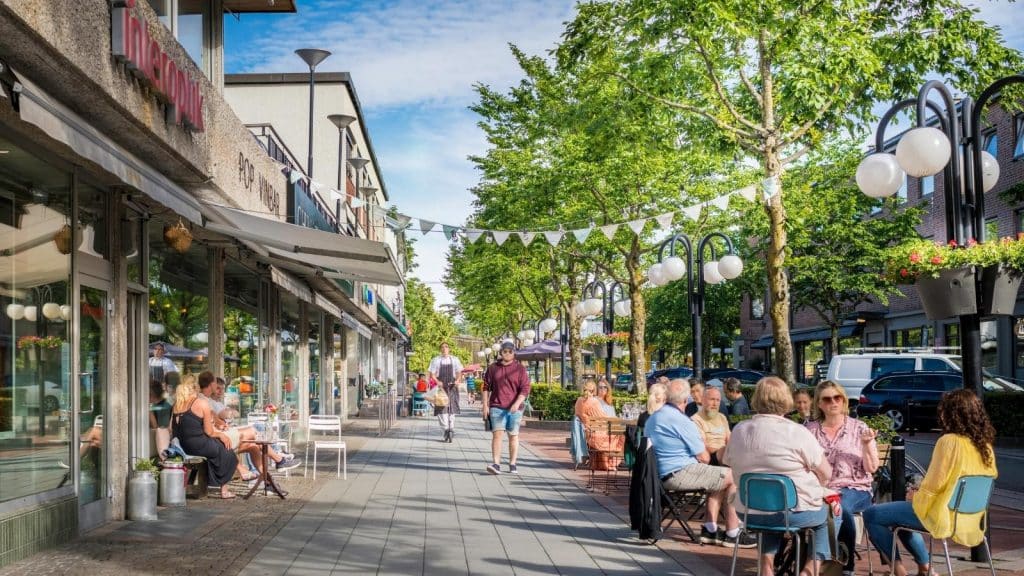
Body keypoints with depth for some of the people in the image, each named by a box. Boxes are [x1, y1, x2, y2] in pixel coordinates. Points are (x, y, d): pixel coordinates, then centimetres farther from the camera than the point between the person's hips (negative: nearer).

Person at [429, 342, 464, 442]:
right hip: (440, 387, -1)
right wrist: (437, 382, -13)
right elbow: (432, 374, 4)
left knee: (452, 407, 1)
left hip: (452, 386, 1)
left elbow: (459, 372, 12)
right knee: (441, 408, -10)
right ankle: (446, 430, -6)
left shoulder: (454, 360, 10)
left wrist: (457, 380, -8)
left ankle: (451, 429, 8)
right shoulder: (436, 360, 6)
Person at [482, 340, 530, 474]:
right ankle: (496, 464, -16)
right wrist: (485, 405, 4)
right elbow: (486, 387, 11)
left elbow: (525, 388, -4)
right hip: (497, 407, 0)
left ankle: (512, 465, 16)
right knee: (497, 434, -11)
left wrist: (517, 403, -17)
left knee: (513, 436, 7)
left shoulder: (520, 368, 2)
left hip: (514, 408, 0)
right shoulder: (492, 368, 7)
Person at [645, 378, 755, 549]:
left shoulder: (652, 418, 12)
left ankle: (710, 529, 17)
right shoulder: (681, 421, -17)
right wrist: (703, 447, 11)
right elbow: (704, 458, -11)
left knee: (720, 479, 24)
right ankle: (732, 534, 2)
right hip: (680, 473, -10)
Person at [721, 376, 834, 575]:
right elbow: (826, 474, -10)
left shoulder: (739, 430, -3)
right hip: (794, 512, -4)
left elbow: (726, 460, 14)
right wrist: (807, 487, 10)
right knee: (824, 512, 27)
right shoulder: (796, 432, -17)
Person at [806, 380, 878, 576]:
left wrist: (866, 443, -13)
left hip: (854, 489, -1)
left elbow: (872, 468, 4)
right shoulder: (810, 430, 11)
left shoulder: (859, 428, 7)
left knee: (841, 507, -37)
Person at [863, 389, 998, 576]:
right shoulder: (985, 444, 2)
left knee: (871, 515, 0)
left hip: (942, 517, -8)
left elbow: (932, 485, -19)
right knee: (899, 512, 30)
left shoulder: (949, 441, -20)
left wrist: (915, 500, 2)